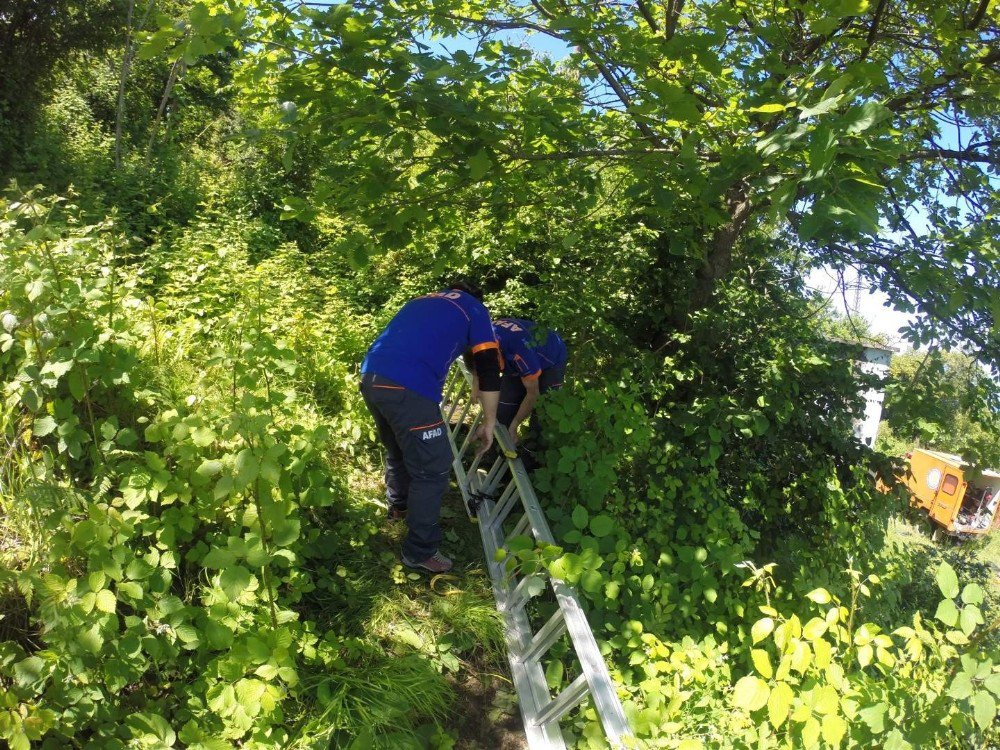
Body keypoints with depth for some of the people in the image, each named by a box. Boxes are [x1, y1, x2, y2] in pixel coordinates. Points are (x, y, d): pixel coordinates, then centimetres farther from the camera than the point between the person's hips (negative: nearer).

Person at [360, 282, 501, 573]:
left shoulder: (423, 301, 32)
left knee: (397, 451, 30)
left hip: (371, 377, 8)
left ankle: (399, 505, 52)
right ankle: (420, 552, 14)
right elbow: (488, 370, 8)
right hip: (408, 388, -7)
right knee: (432, 471, 6)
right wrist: (489, 423, 15)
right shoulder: (474, 309, 15)